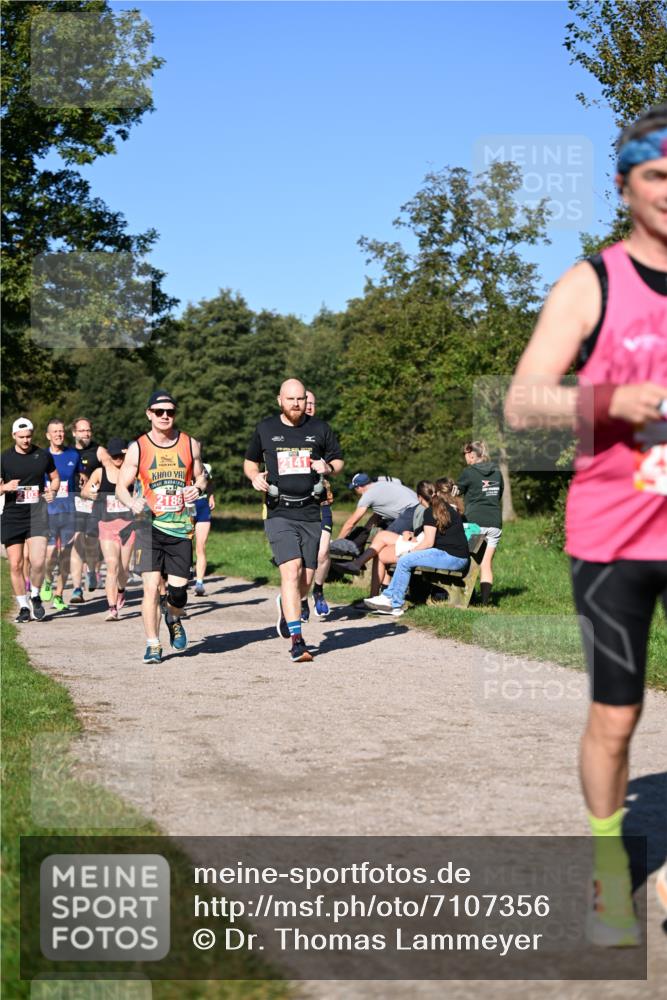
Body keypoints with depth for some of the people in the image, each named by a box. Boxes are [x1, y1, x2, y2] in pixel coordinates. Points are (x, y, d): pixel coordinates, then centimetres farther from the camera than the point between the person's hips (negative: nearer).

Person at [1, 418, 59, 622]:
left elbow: (55, 477, 20)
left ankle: (35, 596, 11)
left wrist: (52, 491, 0)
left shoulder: (43, 455, 6)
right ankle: (23, 606, 17)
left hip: (37, 514, -1)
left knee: (38, 562, -16)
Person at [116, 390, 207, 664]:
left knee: (178, 587, -1)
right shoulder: (138, 448, 1)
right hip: (149, 525, -2)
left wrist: (197, 488, -6)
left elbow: (201, 477, 18)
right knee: (151, 585, -12)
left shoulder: (190, 444, 7)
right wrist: (132, 503, -19)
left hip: (181, 527, 2)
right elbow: (121, 487, 3)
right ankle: (153, 644, 1)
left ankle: (174, 620, 34)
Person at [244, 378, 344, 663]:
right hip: (280, 514, -2)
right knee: (291, 570, -19)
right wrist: (254, 476, -3)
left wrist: (328, 467, -6)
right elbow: (250, 461, 19)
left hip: (310, 513, 2)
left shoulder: (319, 428, 8)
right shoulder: (265, 429, 6)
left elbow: (338, 460, 17)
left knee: (307, 580, 6)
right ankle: (297, 641, -20)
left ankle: (285, 605, 41)